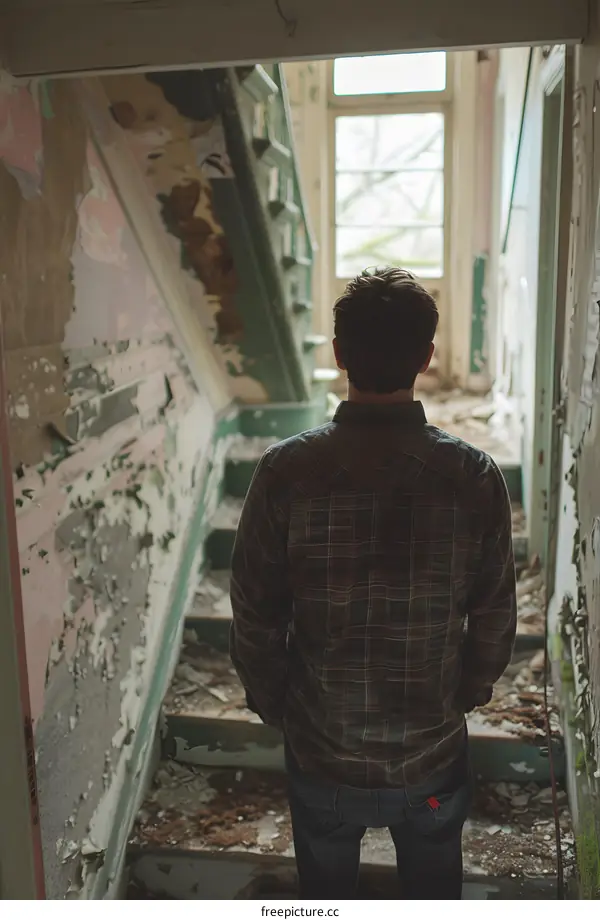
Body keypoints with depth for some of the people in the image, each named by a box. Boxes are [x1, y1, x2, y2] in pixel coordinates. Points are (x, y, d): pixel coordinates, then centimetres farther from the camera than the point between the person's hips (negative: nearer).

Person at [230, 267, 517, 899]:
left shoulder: (286, 472, -20)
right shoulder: (474, 476, -17)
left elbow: (255, 616, -12)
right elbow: (495, 619, -7)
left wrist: (274, 706, 6)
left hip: (322, 754, 0)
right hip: (433, 753, 1)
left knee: (325, 897, 26)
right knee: (434, 894, 28)